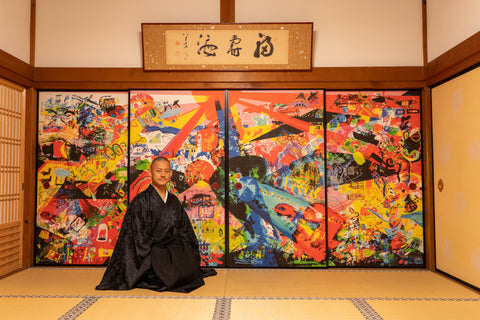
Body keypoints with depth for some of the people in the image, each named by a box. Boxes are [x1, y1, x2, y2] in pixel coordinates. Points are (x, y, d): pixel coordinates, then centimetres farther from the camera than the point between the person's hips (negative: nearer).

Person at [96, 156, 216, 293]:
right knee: (176, 275, -27)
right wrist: (151, 260, -15)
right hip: (152, 251, -4)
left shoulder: (174, 202, 13)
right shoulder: (140, 201, -4)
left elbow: (185, 231, 14)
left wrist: (188, 258, 2)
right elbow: (138, 237, -7)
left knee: (189, 271, -23)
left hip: (175, 251, 4)